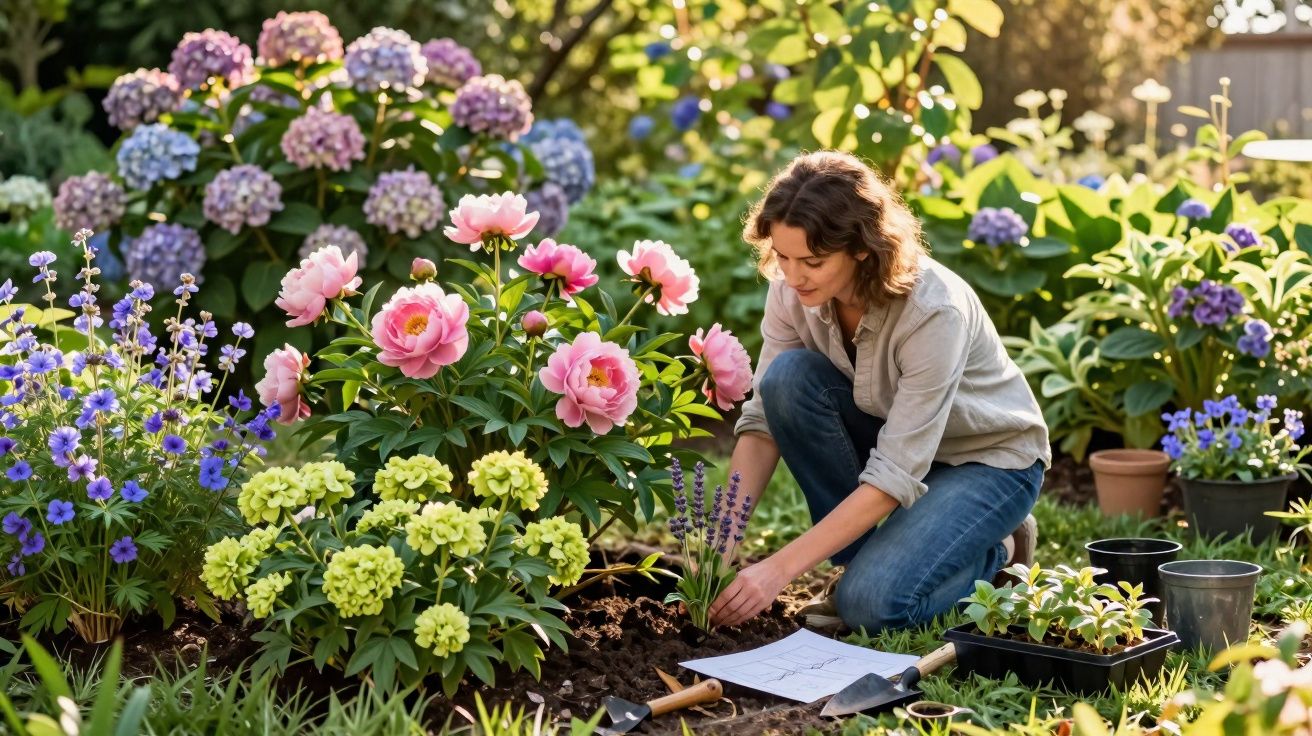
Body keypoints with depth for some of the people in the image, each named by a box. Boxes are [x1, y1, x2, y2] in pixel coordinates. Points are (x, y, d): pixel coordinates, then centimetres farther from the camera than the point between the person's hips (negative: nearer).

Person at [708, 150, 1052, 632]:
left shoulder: (934, 311, -34)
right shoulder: (792, 291, -18)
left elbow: (896, 477, -35)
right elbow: (763, 417, -14)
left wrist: (779, 569, -38)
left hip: (987, 460, -6)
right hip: (887, 435, 6)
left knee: (872, 603, -28)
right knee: (788, 377, -24)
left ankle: (995, 552, 4)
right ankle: (861, 558, -7)